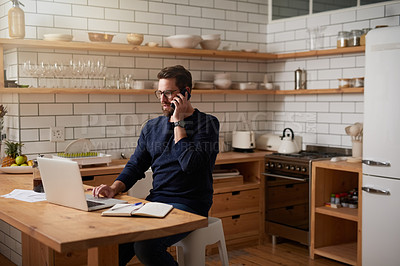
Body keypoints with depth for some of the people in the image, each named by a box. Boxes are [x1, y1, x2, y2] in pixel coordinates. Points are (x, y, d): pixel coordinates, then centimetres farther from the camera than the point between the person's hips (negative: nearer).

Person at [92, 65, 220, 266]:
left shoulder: (207, 123, -3)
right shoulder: (152, 127, 15)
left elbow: (189, 164, -17)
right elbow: (135, 165, 14)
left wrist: (178, 122, -10)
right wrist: (115, 187, -5)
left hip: (189, 205, -5)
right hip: (155, 201, 5)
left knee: (145, 245, -28)